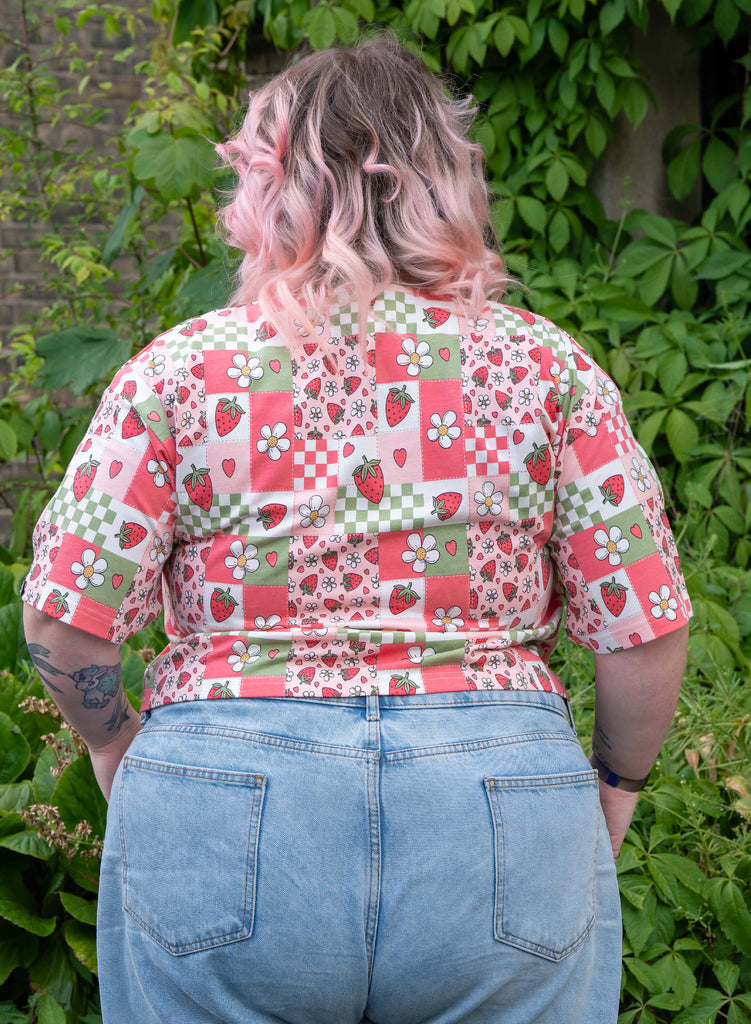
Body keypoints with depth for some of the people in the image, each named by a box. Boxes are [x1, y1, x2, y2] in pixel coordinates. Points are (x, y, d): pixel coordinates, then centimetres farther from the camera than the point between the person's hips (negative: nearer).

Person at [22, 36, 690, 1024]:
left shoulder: (183, 368, -1)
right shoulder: (543, 366, 1)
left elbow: (62, 615, -5)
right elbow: (647, 624, -2)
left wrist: (115, 740, 14)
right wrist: (618, 777, 15)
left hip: (221, 824, 0)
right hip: (504, 824, 1)